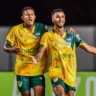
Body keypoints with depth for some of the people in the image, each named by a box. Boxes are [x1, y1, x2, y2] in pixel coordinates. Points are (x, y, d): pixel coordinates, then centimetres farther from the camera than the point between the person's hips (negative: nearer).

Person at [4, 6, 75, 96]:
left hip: (38, 69, 1)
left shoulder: (42, 27, 0)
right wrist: (14, 50, -18)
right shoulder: (16, 30, -3)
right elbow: (6, 47, 4)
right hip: (22, 69, 0)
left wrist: (67, 31, -7)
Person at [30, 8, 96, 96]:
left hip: (70, 73, 4)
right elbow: (40, 53, -9)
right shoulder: (47, 35, -2)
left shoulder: (72, 35, 6)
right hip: (56, 72, -4)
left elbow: (88, 48, 8)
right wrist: (35, 59, -31)